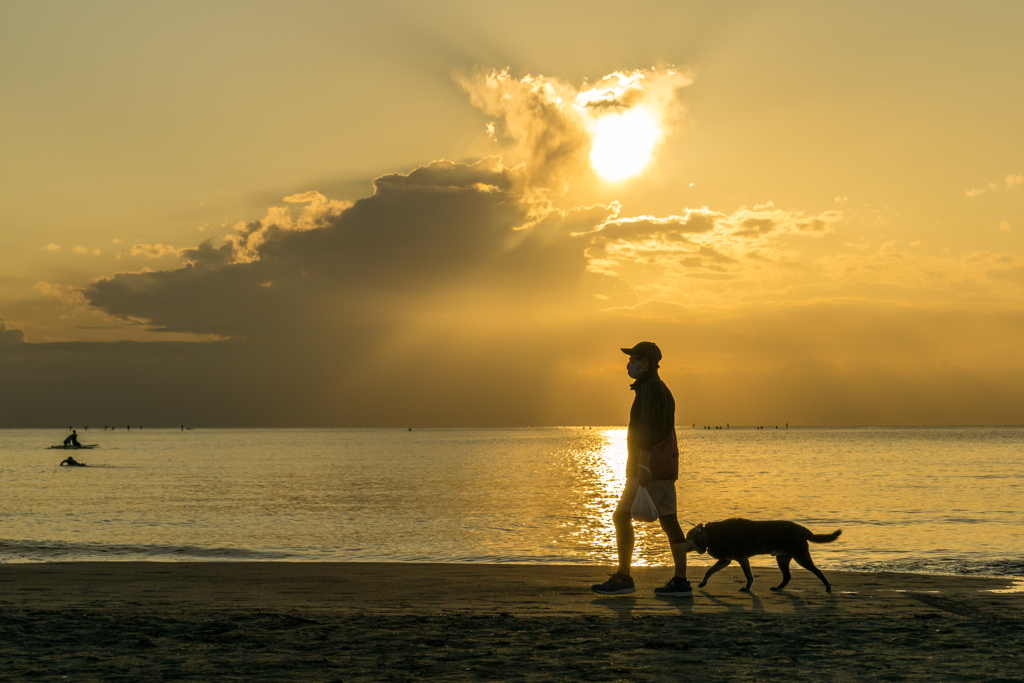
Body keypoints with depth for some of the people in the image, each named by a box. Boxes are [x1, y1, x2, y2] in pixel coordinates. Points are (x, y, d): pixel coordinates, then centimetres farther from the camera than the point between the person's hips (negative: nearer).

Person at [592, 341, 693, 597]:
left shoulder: (650, 388, -12)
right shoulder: (663, 390, 19)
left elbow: (649, 429, -22)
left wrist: (643, 466, -26)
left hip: (650, 466, -10)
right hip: (667, 466, 10)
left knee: (622, 516, -6)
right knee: (669, 521, 5)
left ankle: (623, 577, -4)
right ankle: (680, 581, 2)